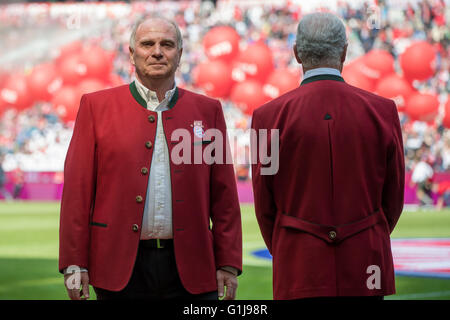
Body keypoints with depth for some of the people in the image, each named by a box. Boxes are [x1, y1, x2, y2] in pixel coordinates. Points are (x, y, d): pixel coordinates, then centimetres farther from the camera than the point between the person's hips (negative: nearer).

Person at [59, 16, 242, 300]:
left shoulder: (208, 110, 10)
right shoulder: (96, 106, 6)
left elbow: (224, 195, 8)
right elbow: (77, 189, 1)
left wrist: (228, 264, 2)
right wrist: (74, 264, -5)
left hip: (190, 270, 1)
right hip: (120, 266, -1)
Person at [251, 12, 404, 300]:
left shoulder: (269, 117, -5)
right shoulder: (383, 111, -1)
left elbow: (264, 205, 2)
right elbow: (394, 196, 6)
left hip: (300, 275, -1)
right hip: (367, 272, 1)